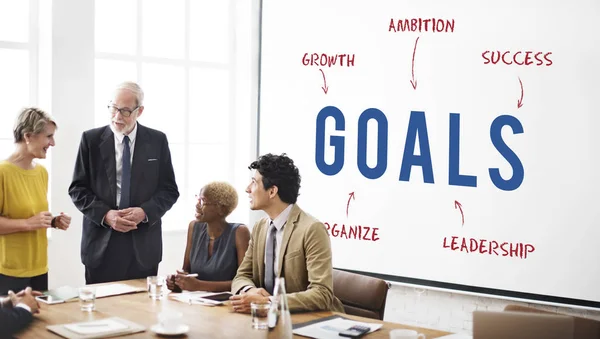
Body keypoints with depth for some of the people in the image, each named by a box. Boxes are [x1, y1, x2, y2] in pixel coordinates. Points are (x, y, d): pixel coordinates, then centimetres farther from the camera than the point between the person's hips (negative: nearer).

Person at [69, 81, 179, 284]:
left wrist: (145, 212, -14)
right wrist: (105, 214, -14)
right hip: (101, 244, 0)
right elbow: (77, 189, 1)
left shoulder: (157, 141, 3)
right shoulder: (91, 139, 2)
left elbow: (169, 190, 3)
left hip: (143, 246, 1)